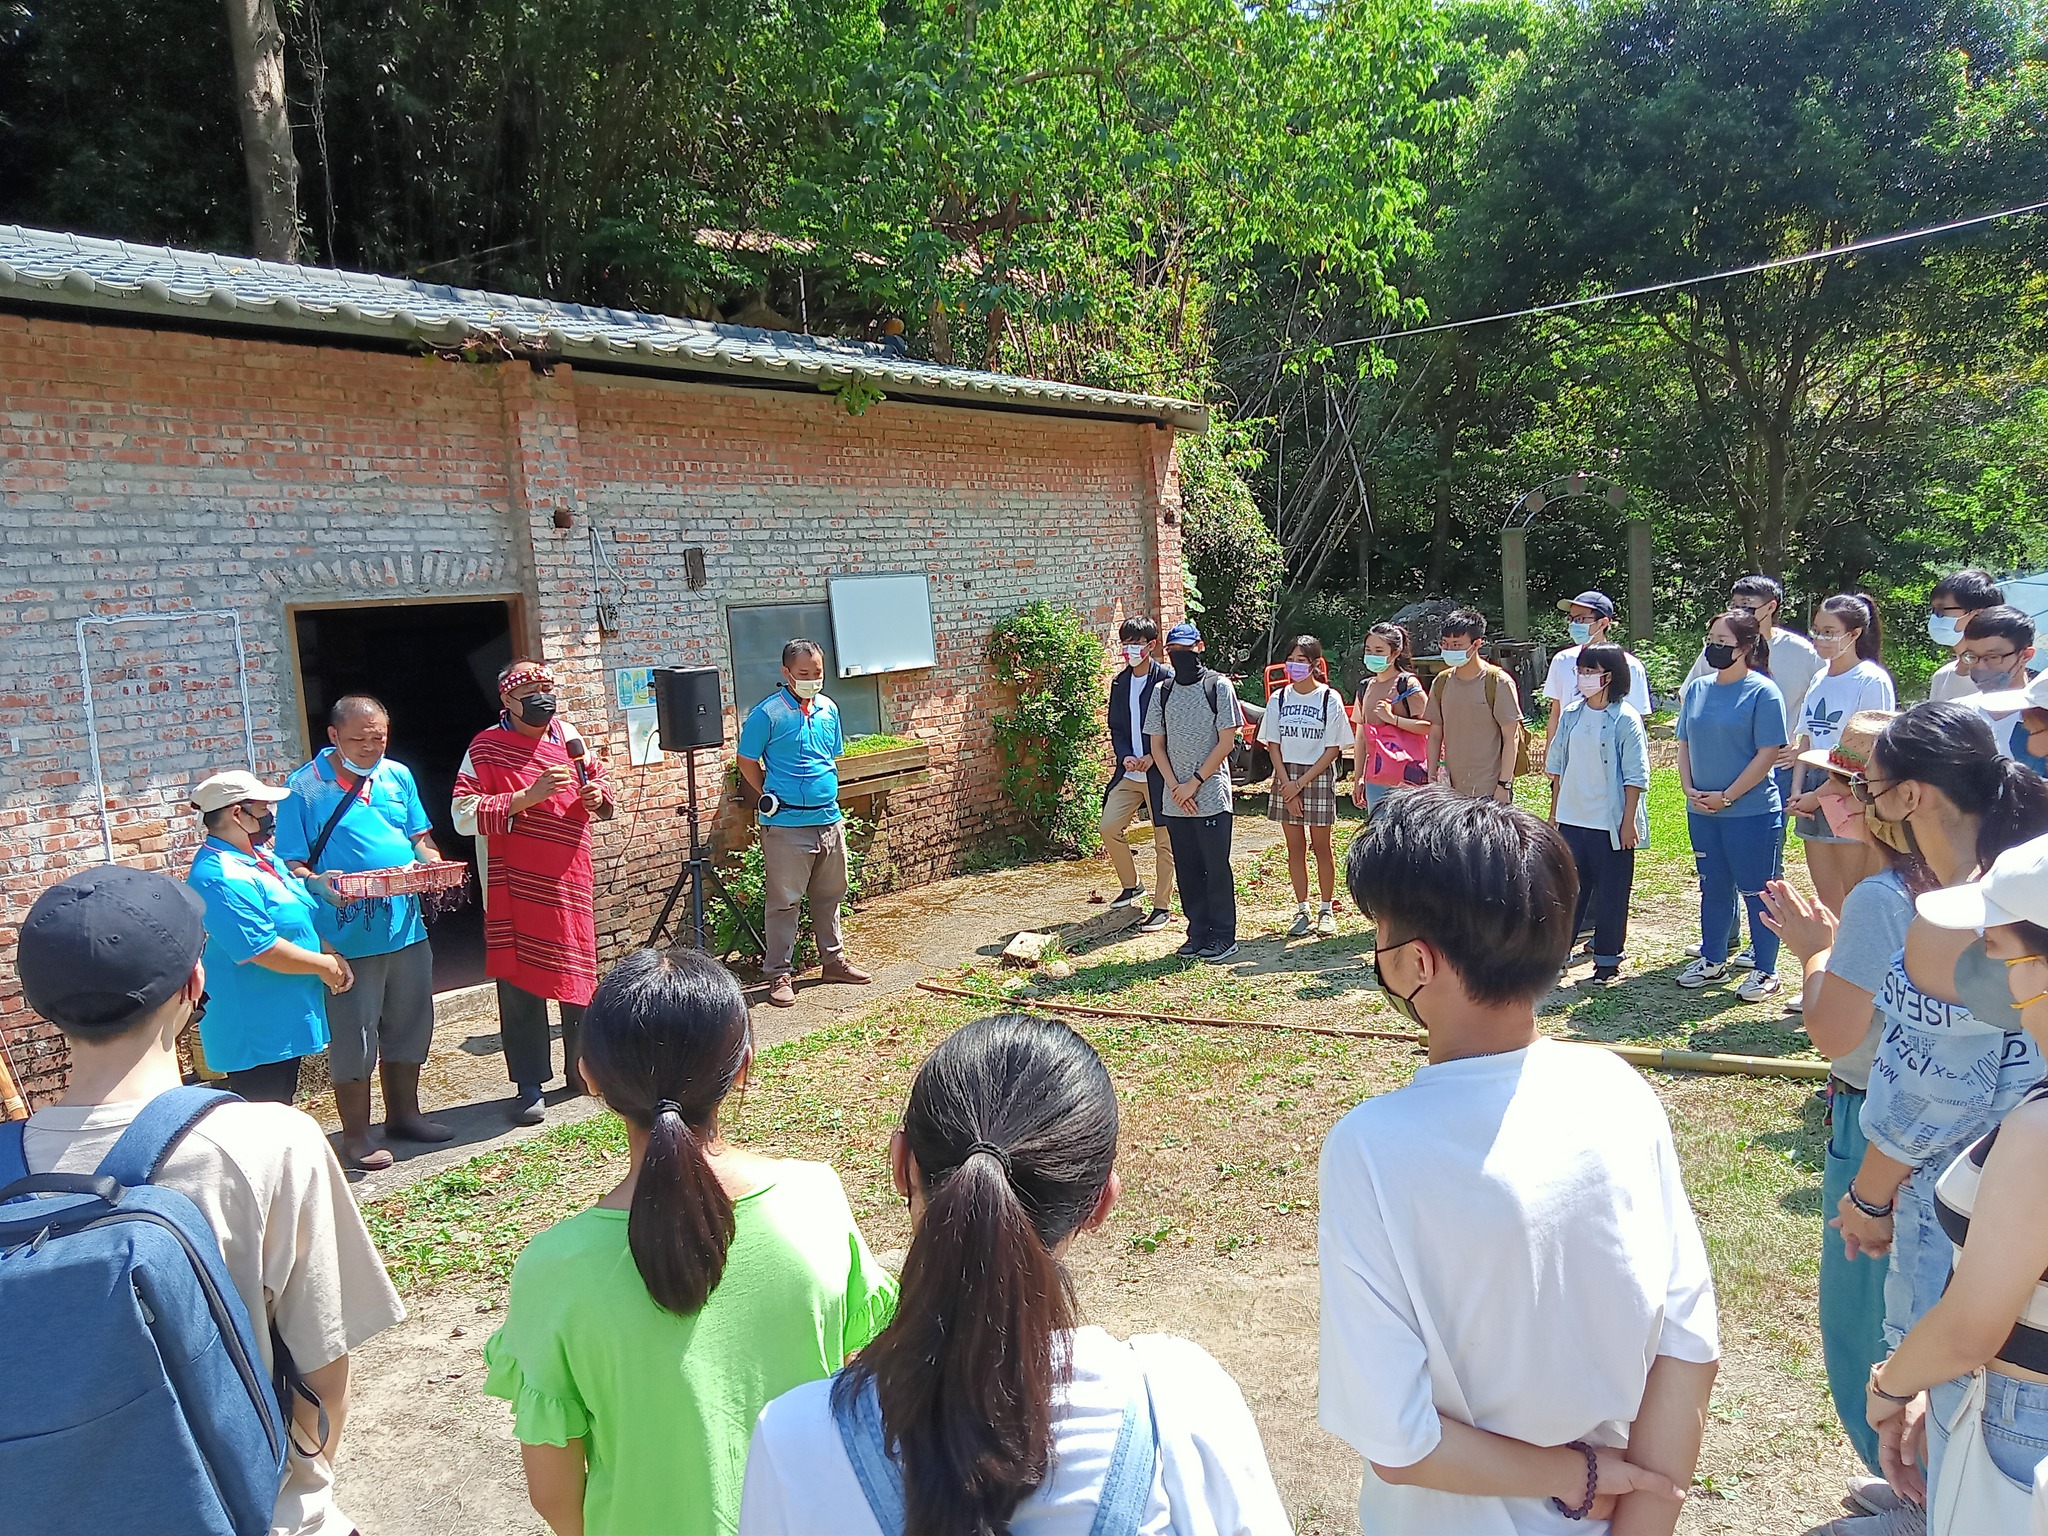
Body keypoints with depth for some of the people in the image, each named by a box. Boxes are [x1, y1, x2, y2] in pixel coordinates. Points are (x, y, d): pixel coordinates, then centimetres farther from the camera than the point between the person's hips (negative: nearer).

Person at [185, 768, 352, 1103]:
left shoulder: (260, 858, 10)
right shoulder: (222, 878, -23)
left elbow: (298, 917, 19)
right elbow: (262, 950, -27)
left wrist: (333, 954, 3)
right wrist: (323, 965, -13)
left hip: (284, 1022, 10)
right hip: (256, 1030, -10)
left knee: (280, 1111, 20)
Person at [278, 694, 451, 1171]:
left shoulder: (398, 776, 9)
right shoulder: (304, 788, -6)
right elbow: (293, 864, -8)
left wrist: (434, 867, -6)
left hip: (406, 928, 6)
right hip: (348, 937, -5)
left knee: (409, 1028, 16)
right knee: (354, 1038, 3)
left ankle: (403, 1113, 33)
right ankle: (356, 1136, 16)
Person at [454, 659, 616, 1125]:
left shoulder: (568, 734, 8)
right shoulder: (487, 747, -8)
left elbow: (600, 777, 21)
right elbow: (464, 815, -15)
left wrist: (598, 794, -3)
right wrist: (527, 796, -23)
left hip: (571, 882, 5)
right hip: (516, 889, -5)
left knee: (579, 976, 13)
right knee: (521, 984, 1)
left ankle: (582, 1070, 28)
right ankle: (529, 1086, 11)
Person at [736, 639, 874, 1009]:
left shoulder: (829, 709, 8)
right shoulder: (767, 713, -10)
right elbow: (747, 762, -3)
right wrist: (772, 798, 0)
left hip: (829, 819, 6)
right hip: (787, 825, -6)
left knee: (830, 896, 16)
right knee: (784, 901, 0)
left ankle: (834, 960, 30)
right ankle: (779, 974, 9)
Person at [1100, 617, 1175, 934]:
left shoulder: (1167, 679, -8)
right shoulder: (1119, 683, 12)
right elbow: (1115, 727, 13)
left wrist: (1152, 757, -17)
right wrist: (1124, 756, -4)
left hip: (1159, 771, -6)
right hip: (1128, 771, 6)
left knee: (1164, 840, 3)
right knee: (1109, 827, -1)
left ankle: (1161, 907, 13)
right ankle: (1130, 885, 21)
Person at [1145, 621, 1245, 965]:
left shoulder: (1218, 686, -2)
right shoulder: (1162, 691, 11)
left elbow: (1226, 741, -6)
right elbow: (1157, 745, 10)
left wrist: (1194, 782, -10)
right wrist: (1175, 786, -4)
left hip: (1211, 796, -4)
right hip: (1175, 801, 5)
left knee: (1216, 867, -2)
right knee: (1187, 869, 9)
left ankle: (1223, 936, 7)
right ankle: (1198, 932, 19)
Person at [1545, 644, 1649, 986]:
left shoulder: (1625, 718, -9)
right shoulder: (1571, 714, 6)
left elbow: (1636, 776, -9)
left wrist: (1628, 822, -12)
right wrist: (1554, 811, 12)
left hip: (1610, 823, -5)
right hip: (1571, 818, 5)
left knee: (1611, 893, 6)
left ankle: (1607, 960, 17)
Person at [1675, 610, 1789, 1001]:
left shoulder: (1763, 692, -10)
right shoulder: (1697, 689, 7)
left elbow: (1768, 754, -13)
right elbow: (1684, 743, 12)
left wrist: (1726, 797, -14)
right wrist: (1689, 789, -2)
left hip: (1752, 811, -6)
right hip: (1702, 810, 6)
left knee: (1756, 892, 3)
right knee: (1713, 887, 16)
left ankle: (1765, 971, 15)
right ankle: (1712, 960, 29)